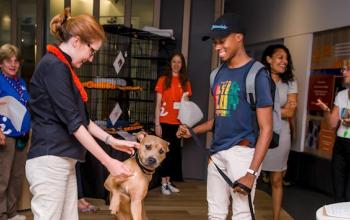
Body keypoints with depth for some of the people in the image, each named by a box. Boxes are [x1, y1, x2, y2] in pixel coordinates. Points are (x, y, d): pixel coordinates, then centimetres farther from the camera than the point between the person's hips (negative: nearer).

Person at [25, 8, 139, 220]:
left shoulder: (63, 67, 18)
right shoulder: (54, 66, -13)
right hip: (50, 161, -10)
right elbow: (73, 122, -17)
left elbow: (80, 118, 19)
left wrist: (112, 141, 14)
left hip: (64, 161, 10)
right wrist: (108, 161, -14)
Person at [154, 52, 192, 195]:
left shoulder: (185, 82, 8)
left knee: (174, 152, 8)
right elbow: (158, 104, -2)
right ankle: (163, 184, 10)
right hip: (165, 122, -3)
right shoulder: (163, 80, -1)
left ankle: (169, 182, 20)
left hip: (178, 123, 3)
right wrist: (157, 124, -8)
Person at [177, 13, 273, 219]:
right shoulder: (219, 74, 12)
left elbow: (266, 128, -13)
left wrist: (251, 172, -18)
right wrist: (192, 131, 8)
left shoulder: (256, 74, -10)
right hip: (218, 152, 7)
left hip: (242, 152, -7)